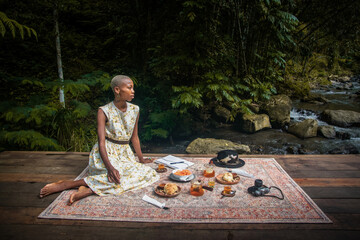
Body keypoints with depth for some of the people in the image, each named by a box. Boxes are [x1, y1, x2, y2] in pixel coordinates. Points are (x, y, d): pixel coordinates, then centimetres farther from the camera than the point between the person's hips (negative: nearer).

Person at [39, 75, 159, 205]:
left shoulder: (134, 110, 5)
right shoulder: (104, 111, -9)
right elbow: (101, 142, -17)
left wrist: (141, 159, 16)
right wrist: (110, 167, -31)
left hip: (125, 154, 5)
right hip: (106, 154, -5)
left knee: (149, 173, -24)